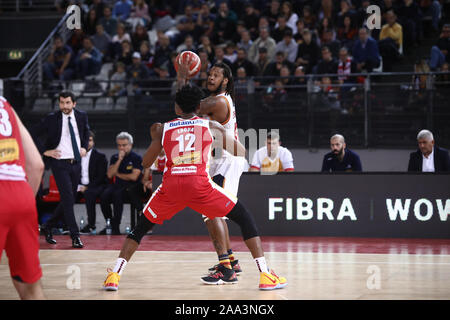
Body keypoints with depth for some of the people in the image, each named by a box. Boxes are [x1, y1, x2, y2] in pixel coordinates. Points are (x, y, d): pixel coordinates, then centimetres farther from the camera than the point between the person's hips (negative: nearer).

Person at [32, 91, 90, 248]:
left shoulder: (81, 116, 4)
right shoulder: (51, 119, -8)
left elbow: (86, 131, 25)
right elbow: (32, 134, -2)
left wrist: (84, 147, 10)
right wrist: (45, 151, -8)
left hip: (76, 163, 5)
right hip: (60, 163, -5)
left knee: (69, 200, 9)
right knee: (68, 199, -12)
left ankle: (47, 227, 27)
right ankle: (75, 236, -10)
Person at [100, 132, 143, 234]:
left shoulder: (137, 158, 0)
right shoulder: (114, 157, 15)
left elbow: (133, 177, -10)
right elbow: (110, 175, 2)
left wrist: (118, 174, 1)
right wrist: (119, 160, -6)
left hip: (131, 187, -5)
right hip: (117, 185, 5)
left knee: (117, 194, -36)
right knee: (104, 195, -27)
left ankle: (116, 227, -32)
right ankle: (109, 224, -12)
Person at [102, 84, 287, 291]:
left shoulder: (163, 129, 20)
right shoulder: (212, 127, 17)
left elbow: (146, 163, 27)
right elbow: (242, 153, 24)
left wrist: (155, 138, 44)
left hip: (171, 186, 2)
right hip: (200, 183, -1)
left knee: (142, 227, 24)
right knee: (244, 218, 15)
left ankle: (114, 276, 10)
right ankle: (265, 275, 4)